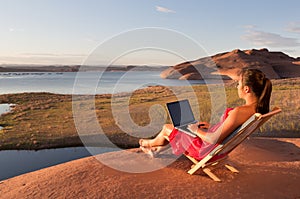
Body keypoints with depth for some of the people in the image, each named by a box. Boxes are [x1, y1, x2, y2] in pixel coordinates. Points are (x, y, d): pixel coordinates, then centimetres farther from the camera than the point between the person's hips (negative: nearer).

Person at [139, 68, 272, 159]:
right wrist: (212, 127, 9)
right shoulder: (258, 108, -7)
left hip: (208, 149, -9)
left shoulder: (239, 112, -36)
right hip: (223, 147, 9)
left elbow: (214, 139, -32)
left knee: (167, 128, 10)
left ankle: (150, 143, 44)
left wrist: (197, 130, -13)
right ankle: (157, 149, 44)